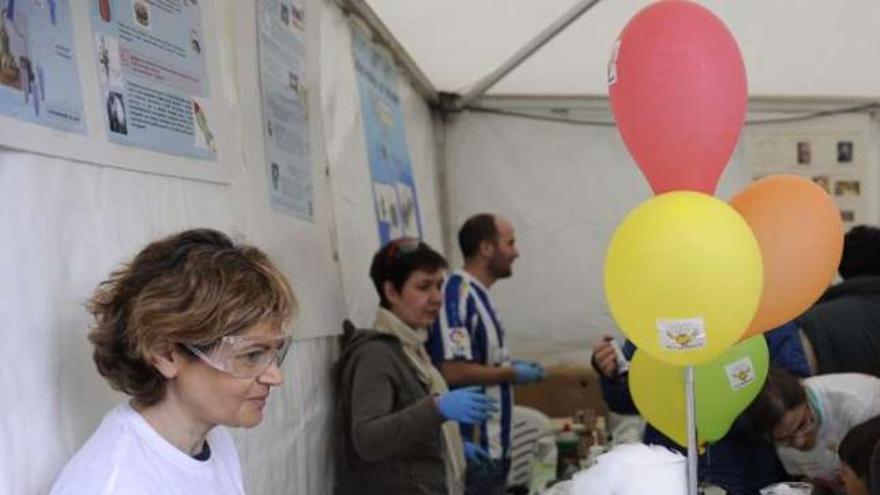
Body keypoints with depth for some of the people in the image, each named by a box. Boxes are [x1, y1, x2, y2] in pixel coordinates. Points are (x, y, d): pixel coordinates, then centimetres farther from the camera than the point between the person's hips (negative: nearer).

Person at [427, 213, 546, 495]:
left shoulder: (479, 295, 12)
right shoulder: (458, 294, -17)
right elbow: (452, 372, -25)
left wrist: (511, 369, 6)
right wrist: (511, 373, -13)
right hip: (474, 451, -10)